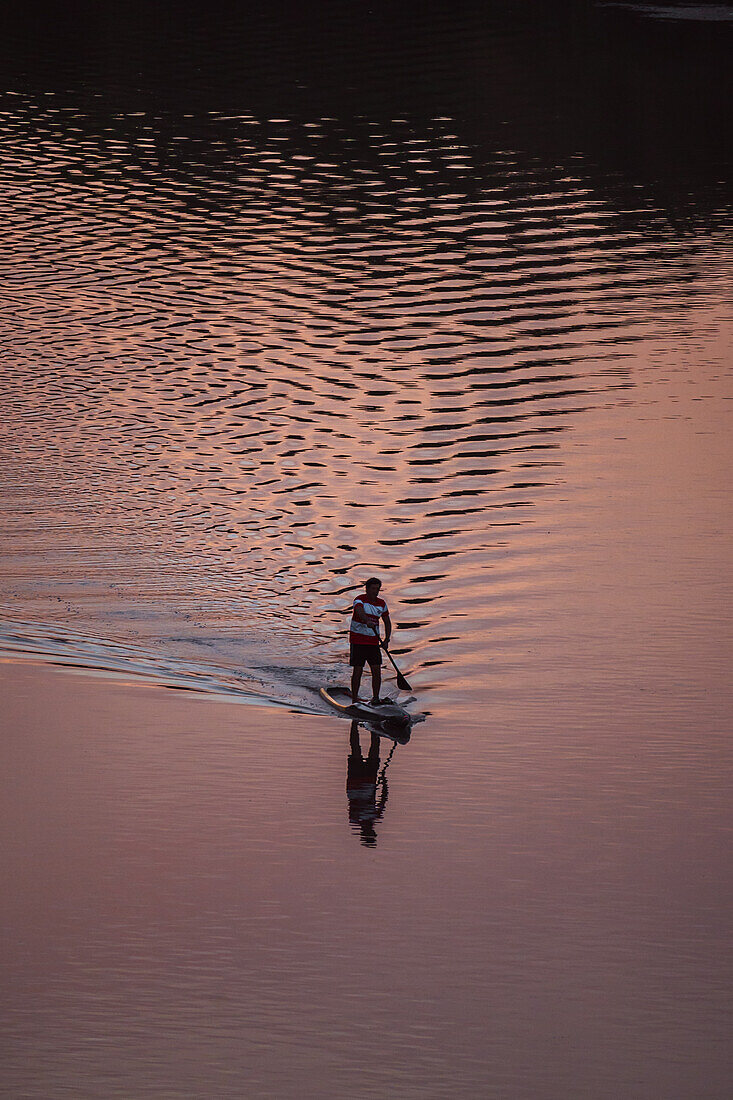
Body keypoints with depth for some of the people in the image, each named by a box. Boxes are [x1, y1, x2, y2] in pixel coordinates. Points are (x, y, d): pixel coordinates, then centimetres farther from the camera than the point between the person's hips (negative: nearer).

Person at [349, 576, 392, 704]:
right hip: (358, 640, -5)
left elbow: (387, 622, 19)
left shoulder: (381, 604, 9)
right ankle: (354, 700, 4)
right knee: (357, 671, -3)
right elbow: (360, 612, -32)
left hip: (373, 642, 5)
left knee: (377, 671, -3)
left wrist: (387, 639, 6)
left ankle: (375, 698, 4)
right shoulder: (360, 600, -9)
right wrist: (368, 621, -52)